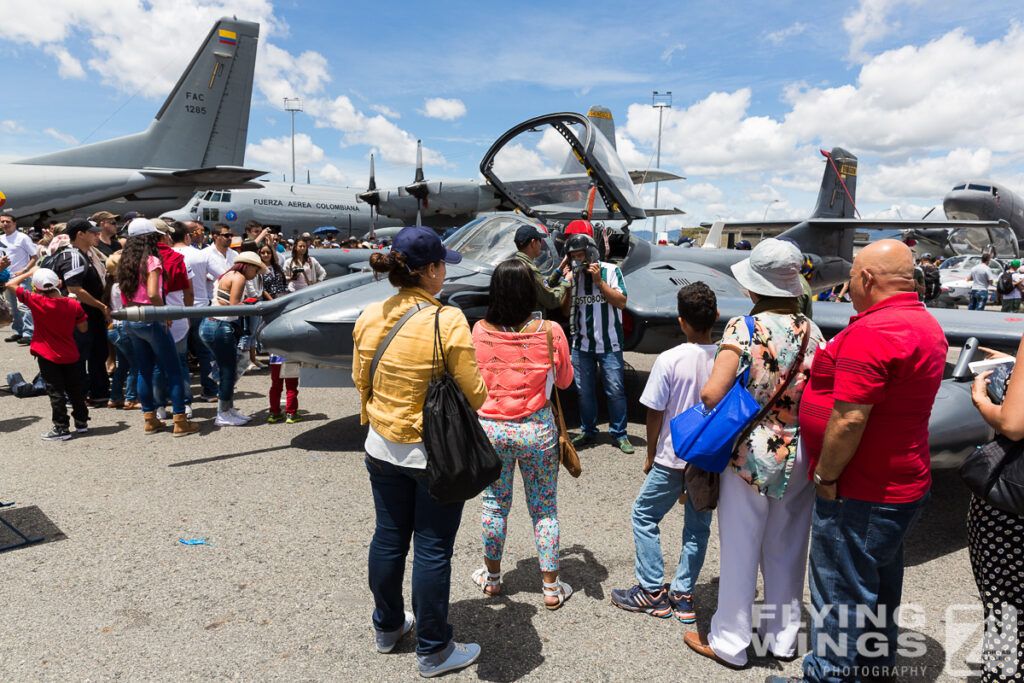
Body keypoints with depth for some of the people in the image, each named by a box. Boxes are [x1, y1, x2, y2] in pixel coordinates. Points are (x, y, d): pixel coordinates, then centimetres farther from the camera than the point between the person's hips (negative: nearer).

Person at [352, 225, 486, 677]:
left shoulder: (368, 317, -4)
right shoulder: (448, 322, -21)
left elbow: (361, 380, 8)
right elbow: (473, 394, -17)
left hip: (382, 449, 6)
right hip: (435, 453, -5)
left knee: (388, 538, 20)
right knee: (433, 549, 8)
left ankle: (387, 628, 41)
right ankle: (433, 651, 25)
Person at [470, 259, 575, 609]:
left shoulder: (480, 330, -9)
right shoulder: (549, 331, -13)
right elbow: (565, 380, 3)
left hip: (491, 427, 1)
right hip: (536, 429, -1)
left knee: (494, 504, 18)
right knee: (544, 508, 14)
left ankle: (492, 576, 36)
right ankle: (551, 587, 25)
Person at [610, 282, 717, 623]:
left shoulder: (670, 360, -17)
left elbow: (655, 413, -11)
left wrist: (651, 454, 4)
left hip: (673, 458, -4)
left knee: (644, 515, 14)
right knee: (698, 525, 16)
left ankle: (652, 592, 18)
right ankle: (683, 595, 23)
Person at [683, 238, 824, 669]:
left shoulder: (743, 329, -16)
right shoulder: (811, 331, 0)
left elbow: (712, 394, -21)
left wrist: (703, 390, 0)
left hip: (751, 454, -5)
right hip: (800, 455, 5)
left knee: (740, 549, 9)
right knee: (787, 548, 19)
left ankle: (730, 643, 25)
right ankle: (784, 635, 37)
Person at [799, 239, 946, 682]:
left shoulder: (871, 332, -25)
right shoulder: (927, 325, 9)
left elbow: (849, 419, -28)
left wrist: (826, 477, -18)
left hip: (861, 496, -10)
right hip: (904, 484, 10)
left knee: (841, 591, 4)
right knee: (879, 581, 25)